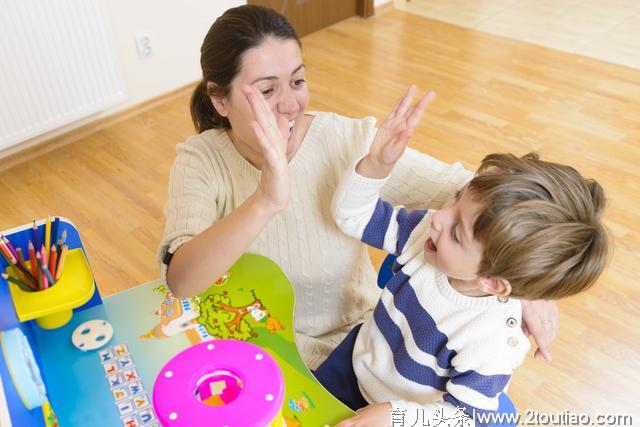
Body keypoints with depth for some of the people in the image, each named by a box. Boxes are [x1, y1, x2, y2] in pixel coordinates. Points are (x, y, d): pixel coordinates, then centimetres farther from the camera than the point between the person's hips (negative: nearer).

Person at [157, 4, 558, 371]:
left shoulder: (348, 142, -19)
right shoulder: (201, 161, -17)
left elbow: (463, 189, -15)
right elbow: (179, 283, -32)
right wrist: (265, 202, -48)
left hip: (352, 340, 1)